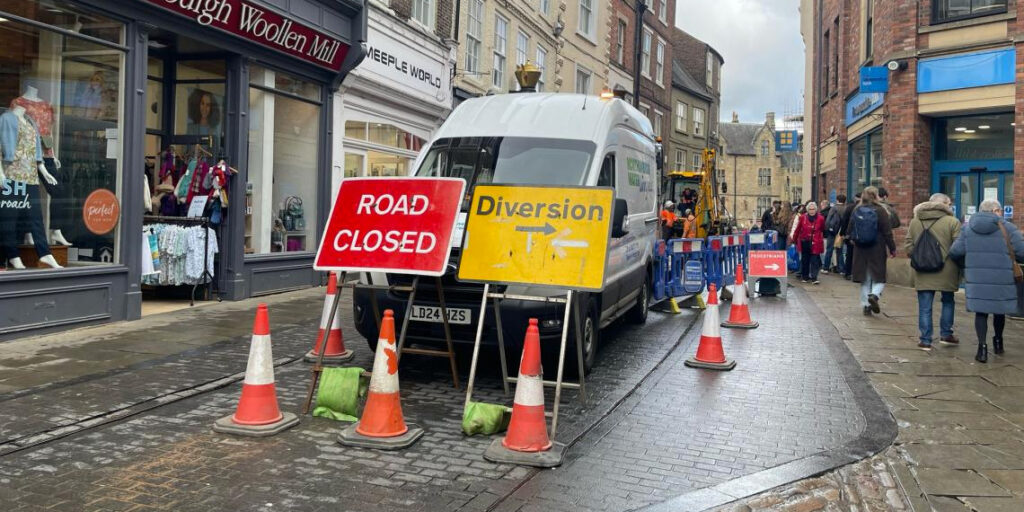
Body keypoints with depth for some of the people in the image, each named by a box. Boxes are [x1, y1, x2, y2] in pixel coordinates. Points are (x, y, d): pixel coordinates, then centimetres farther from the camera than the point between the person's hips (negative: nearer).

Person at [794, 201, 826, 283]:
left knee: (815, 260, -7)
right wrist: (795, 240, 11)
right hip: (805, 242, 2)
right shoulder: (803, 217, -2)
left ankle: (814, 277, -4)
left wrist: (821, 238, 14)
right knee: (805, 260, 11)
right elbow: (798, 229, 5)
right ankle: (804, 276, 22)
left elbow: (823, 230, 8)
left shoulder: (820, 218, -5)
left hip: (815, 243, -2)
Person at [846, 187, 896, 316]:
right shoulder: (880, 211, -10)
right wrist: (892, 248, -1)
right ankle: (874, 295, -21)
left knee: (865, 279, 11)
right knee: (879, 277, 5)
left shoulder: (856, 211, 1)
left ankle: (866, 305, 13)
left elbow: (850, 230, 8)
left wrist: (852, 240, 27)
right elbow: (887, 232, -9)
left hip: (860, 250, 4)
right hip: (877, 250, -4)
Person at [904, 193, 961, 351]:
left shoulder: (915, 221, 5)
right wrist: (960, 267, 3)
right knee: (948, 302, 20)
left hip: (922, 273, 2)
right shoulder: (952, 222, -6)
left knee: (925, 307, 5)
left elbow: (908, 245, 6)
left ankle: (925, 340, 6)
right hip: (946, 271, -2)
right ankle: (945, 334, 24)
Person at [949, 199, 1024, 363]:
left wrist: (967, 261, 19)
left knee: (981, 313, 7)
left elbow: (955, 252, 0)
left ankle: (982, 346, -1)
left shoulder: (968, 228, 4)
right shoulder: (1007, 228, -6)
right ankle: (998, 341, 36)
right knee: (999, 310, 18)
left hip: (976, 280, 1)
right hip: (1002, 281, -1)